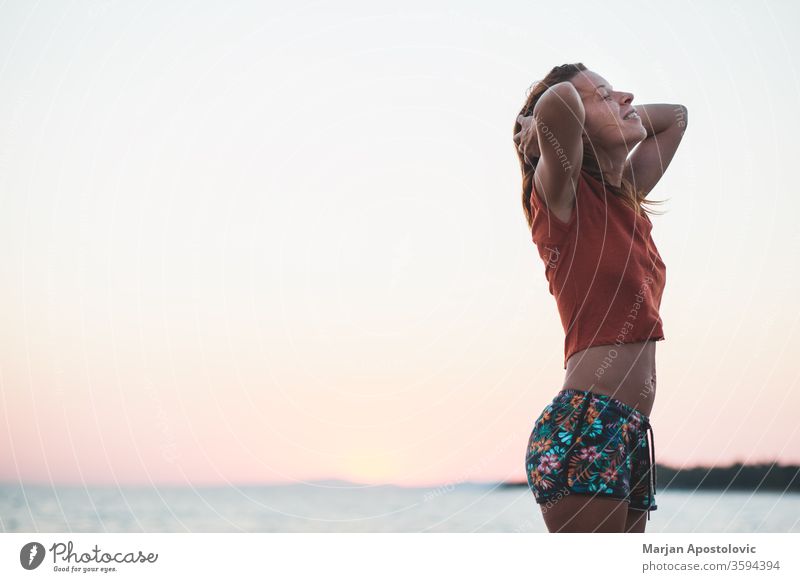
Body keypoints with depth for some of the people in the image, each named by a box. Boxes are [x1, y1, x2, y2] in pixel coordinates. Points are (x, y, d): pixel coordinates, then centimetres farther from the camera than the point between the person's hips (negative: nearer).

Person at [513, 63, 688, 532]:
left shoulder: (626, 198, 20)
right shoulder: (563, 197, -3)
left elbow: (675, 115, 35)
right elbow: (559, 101, -23)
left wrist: (614, 118, 21)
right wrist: (544, 126, -2)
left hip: (629, 435, 8)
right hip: (585, 427, -8)